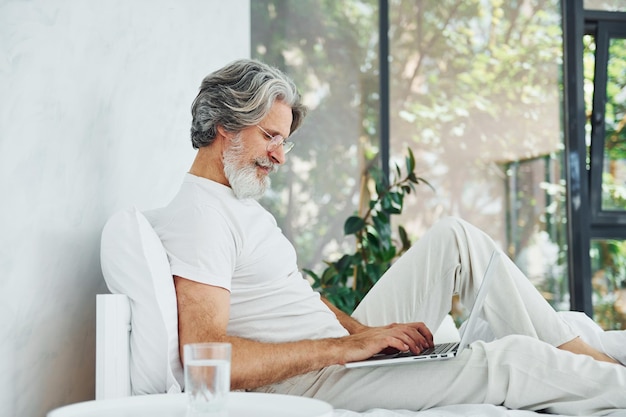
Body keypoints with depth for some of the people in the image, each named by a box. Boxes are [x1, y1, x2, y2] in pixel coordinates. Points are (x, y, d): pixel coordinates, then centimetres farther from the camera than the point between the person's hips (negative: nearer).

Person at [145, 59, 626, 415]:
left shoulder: (243, 204, 17)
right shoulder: (199, 214, -16)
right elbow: (206, 358, -28)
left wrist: (365, 331, -2)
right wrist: (344, 347, -23)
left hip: (348, 345, 10)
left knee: (455, 237, 6)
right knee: (513, 359, -17)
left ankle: (582, 354, 7)